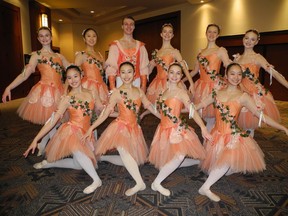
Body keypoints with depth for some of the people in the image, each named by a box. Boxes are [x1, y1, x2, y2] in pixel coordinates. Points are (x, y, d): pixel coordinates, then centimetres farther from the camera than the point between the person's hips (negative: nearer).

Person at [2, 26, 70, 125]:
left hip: (59, 92, 3)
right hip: (44, 91, -3)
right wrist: (9, 88, -13)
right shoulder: (37, 55, 6)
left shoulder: (59, 56, 17)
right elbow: (25, 74, -3)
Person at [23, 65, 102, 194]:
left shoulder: (89, 93, 0)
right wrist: (36, 139, -15)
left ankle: (50, 163, 28)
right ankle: (96, 179, -22)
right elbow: (52, 121, -11)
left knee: (79, 164, 10)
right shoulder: (67, 99, -9)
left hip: (85, 133, 5)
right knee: (78, 152, -37)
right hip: (71, 132, -5)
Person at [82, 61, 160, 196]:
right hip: (120, 127, -4)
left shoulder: (139, 91, 4)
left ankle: (104, 158, 25)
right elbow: (106, 113, -6)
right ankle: (140, 183, -22)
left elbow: (149, 106, 13)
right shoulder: (117, 93, -6)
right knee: (123, 151, -29)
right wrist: (91, 128, -12)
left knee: (129, 160, 8)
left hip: (134, 128, 5)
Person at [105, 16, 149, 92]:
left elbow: (143, 68, 6)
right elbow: (111, 68, -2)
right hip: (121, 82, -2)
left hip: (137, 82, 2)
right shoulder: (115, 45, 4)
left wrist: (143, 86, -4)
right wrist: (112, 88, -11)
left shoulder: (140, 46, 11)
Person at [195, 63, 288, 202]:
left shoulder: (243, 96, -3)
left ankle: (205, 187, -13)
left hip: (234, 136, -2)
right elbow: (198, 106, 10)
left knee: (229, 159, -25)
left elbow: (261, 115, -4)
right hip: (217, 134, 3)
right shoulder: (216, 93, 4)